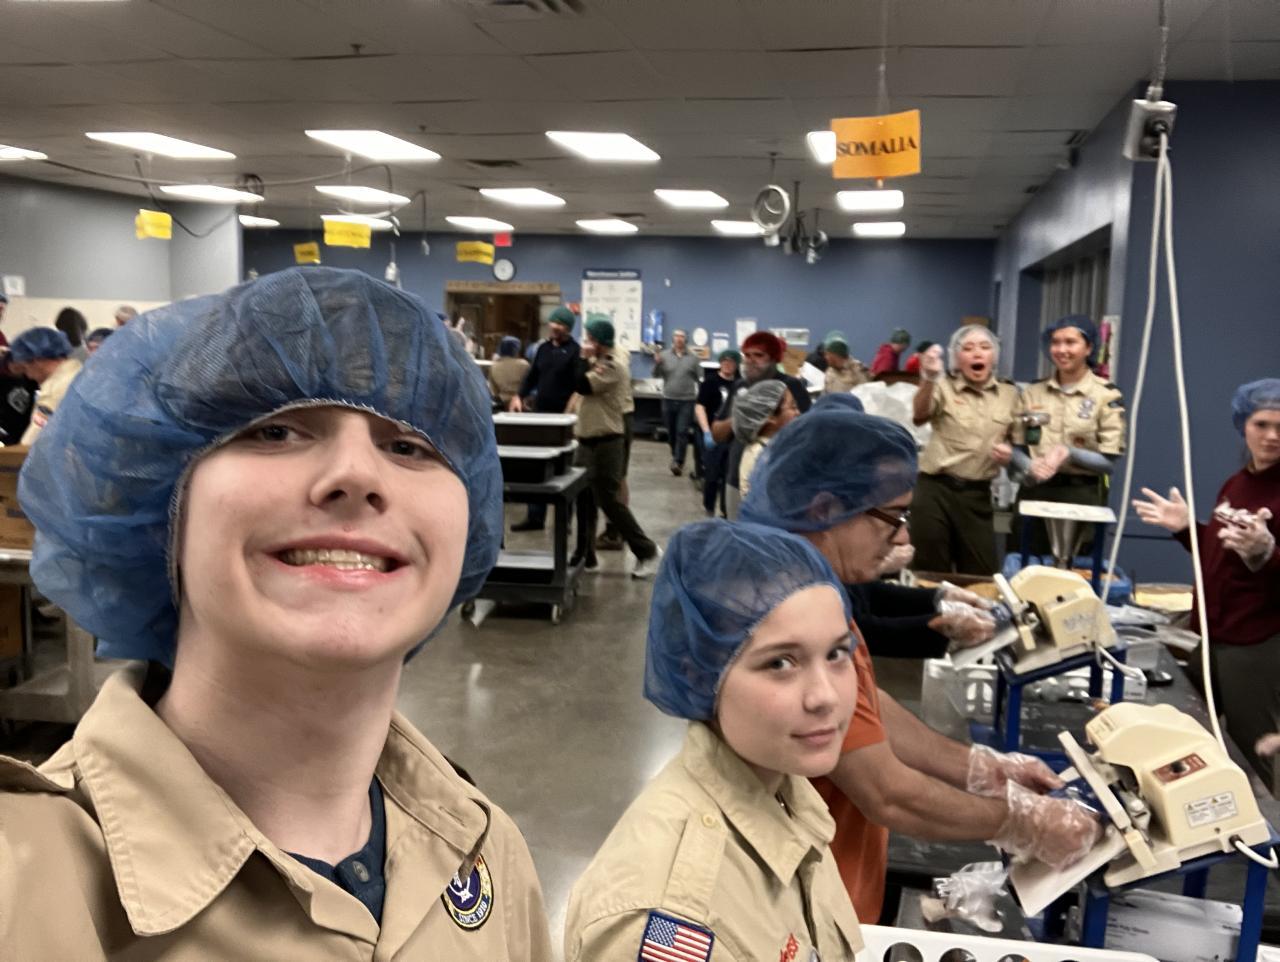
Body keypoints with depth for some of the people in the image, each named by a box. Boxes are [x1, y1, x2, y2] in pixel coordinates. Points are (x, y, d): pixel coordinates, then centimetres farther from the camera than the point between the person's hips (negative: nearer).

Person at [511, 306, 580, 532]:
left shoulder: (574, 351, -7)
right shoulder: (544, 348, 13)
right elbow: (532, 376, 18)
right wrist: (519, 396, 5)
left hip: (563, 416, -6)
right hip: (541, 413, 6)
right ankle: (535, 517, 16)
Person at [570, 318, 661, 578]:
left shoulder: (612, 367, -15)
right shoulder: (596, 364, 16)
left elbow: (583, 386, -22)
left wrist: (584, 357, -13)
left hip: (606, 443, -9)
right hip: (587, 441, 9)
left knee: (608, 501, -7)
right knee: (584, 500, 11)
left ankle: (647, 551, 2)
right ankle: (585, 554, 19)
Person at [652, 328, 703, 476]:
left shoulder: (694, 358, 2)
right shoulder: (665, 356, 4)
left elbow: (701, 378, 3)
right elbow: (656, 375, 1)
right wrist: (657, 363, -18)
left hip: (687, 401, -2)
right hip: (668, 400, 2)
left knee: (682, 432, -10)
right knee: (671, 432, 9)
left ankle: (678, 463, -12)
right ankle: (676, 457, 27)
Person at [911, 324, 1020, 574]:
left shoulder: (1008, 393, 9)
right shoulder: (944, 388, -2)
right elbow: (919, 416, -23)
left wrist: (1008, 451, -3)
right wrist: (929, 379, -42)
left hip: (977, 494, 3)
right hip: (935, 489, -3)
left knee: (981, 574, 7)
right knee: (931, 573, 3)